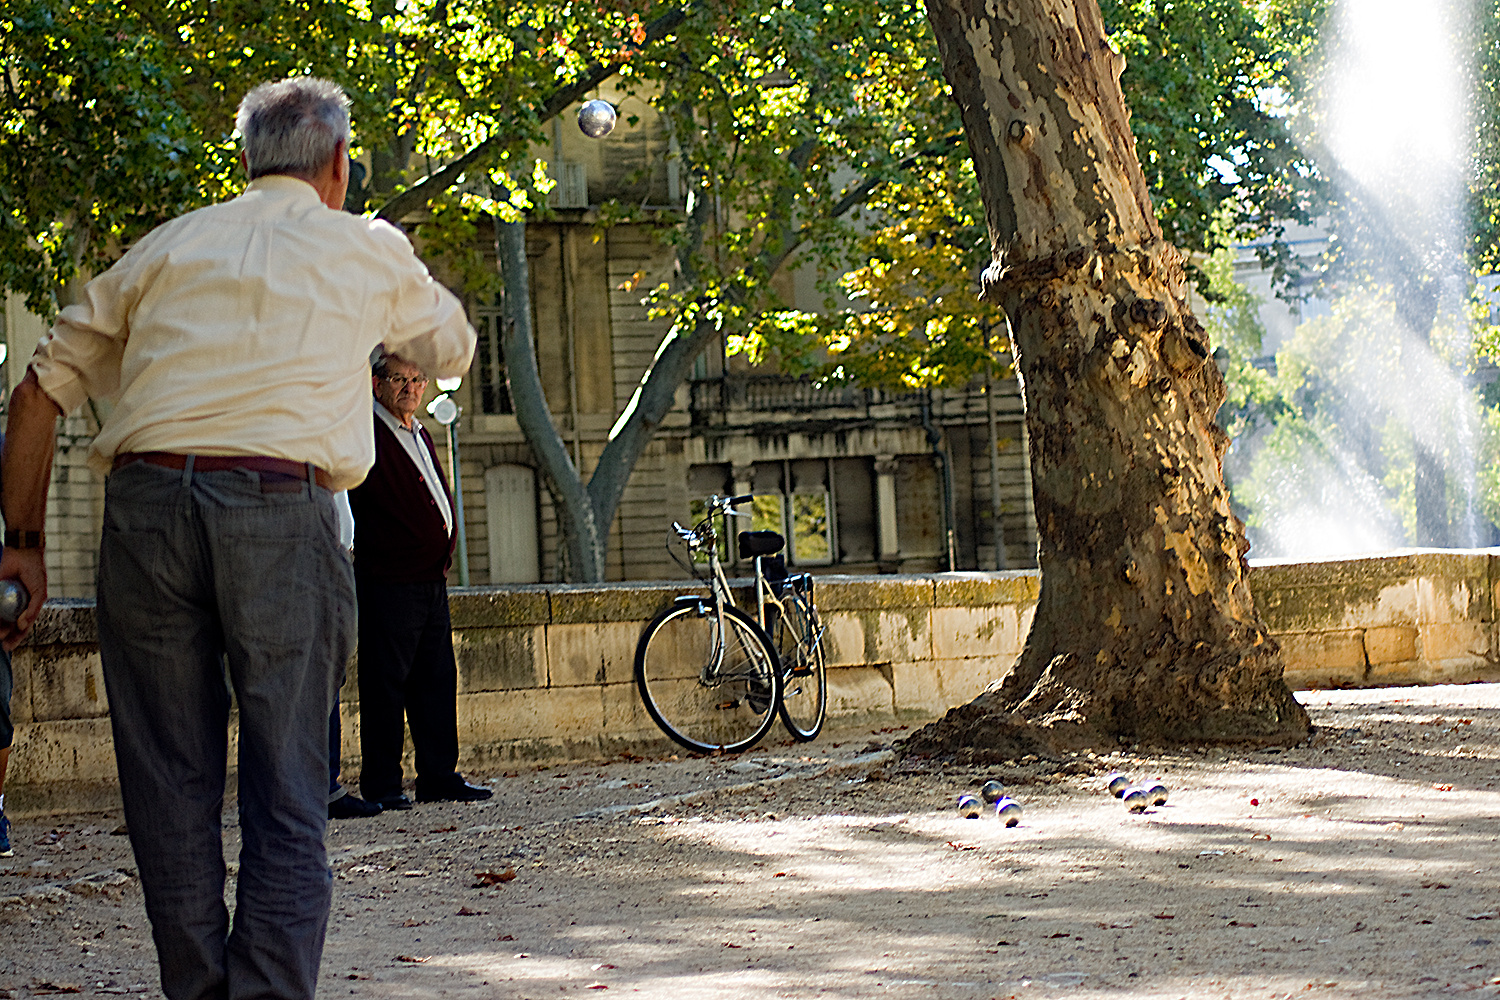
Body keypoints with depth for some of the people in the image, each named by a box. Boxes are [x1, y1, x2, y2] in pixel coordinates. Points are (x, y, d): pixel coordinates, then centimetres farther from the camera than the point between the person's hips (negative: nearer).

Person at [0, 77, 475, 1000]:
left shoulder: (169, 246, 20)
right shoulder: (370, 251, 15)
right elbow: (453, 350, 35)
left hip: (146, 501, 2)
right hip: (280, 510, -2)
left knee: (171, 789, 8)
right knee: (286, 799, 0)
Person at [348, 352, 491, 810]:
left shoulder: (421, 436, 19)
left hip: (431, 580, 8)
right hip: (387, 579, -8)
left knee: (437, 679, 10)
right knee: (385, 682, -5)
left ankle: (439, 776, 16)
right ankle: (381, 784, -1)